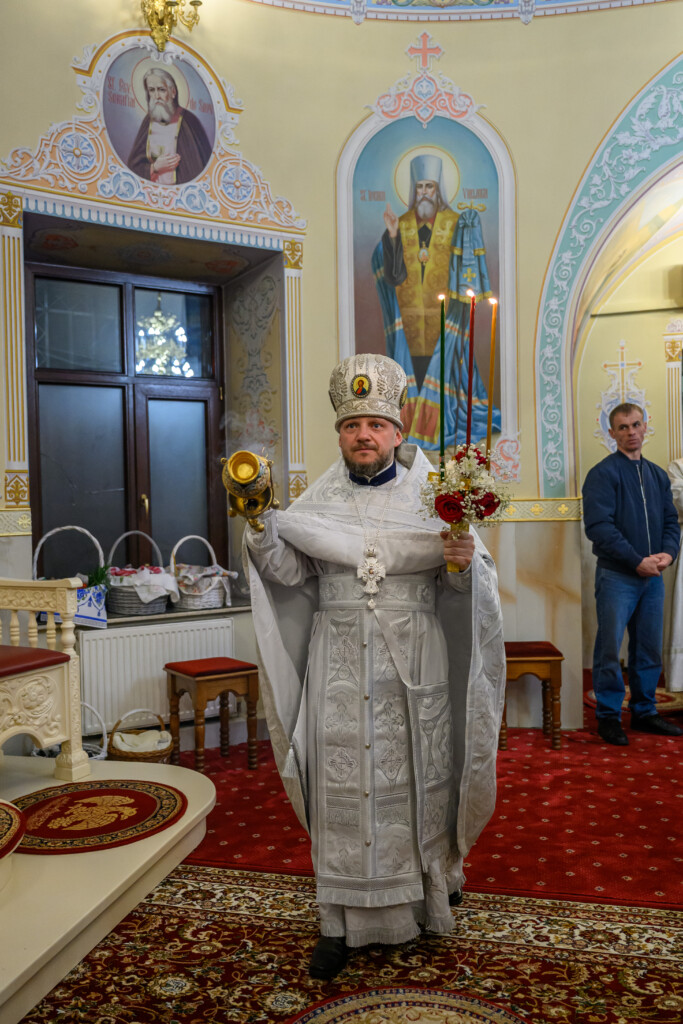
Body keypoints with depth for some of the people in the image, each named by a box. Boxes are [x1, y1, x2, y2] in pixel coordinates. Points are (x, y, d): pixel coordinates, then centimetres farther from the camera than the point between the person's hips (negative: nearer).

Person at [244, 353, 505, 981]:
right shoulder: (321, 499, 6)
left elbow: (470, 585, -2)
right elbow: (291, 572, 1)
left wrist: (465, 563, -23)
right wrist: (261, 532, -15)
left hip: (412, 667, -1)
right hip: (340, 666, 1)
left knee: (415, 777, 11)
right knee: (342, 785, 4)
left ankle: (433, 882, 37)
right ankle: (343, 921, 18)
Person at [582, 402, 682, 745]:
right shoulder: (603, 473, -7)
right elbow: (599, 527, -16)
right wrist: (638, 561, -18)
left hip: (653, 576, 6)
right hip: (617, 576, -6)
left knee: (649, 649, 13)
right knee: (610, 650, -1)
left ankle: (644, 713, 26)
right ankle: (609, 717, 11)